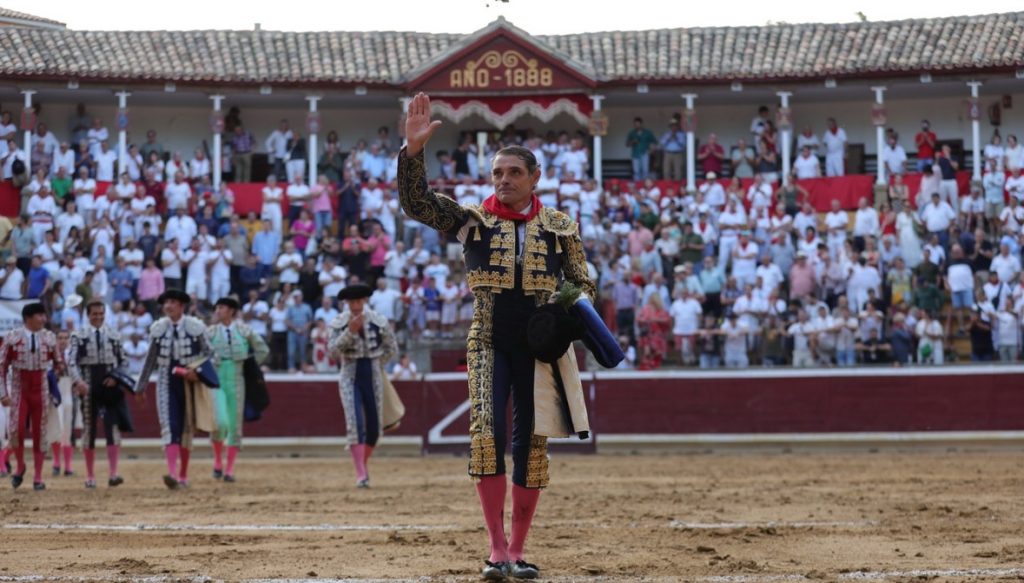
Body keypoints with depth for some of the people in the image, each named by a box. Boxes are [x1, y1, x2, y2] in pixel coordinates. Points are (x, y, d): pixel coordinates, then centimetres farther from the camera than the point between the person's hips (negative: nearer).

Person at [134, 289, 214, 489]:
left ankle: (183, 476, 20)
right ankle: (172, 474, -26)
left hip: (189, 382, -1)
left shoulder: (196, 327, -4)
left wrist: (195, 370, -17)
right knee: (169, 427, -14)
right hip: (166, 382, 1)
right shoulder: (158, 328, 2)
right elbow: (151, 360, 10)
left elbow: (207, 353, 2)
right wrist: (141, 387, 13)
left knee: (187, 428, 8)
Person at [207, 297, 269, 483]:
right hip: (216, 382, -1)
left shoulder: (244, 331, 3)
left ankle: (230, 469, 12)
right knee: (220, 422, -17)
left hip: (236, 382, 1)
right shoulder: (210, 332, 2)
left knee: (235, 425, 3)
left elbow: (263, 350, 12)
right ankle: (218, 461, 6)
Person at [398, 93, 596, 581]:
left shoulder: (560, 227, 4)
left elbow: (583, 286, 11)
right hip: (489, 343, -2)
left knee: (532, 444, 3)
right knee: (486, 431, -19)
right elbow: (415, 202, -10)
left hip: (540, 345, 2)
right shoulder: (471, 221, 1)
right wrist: (413, 150, -25)